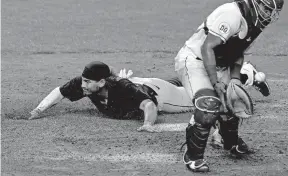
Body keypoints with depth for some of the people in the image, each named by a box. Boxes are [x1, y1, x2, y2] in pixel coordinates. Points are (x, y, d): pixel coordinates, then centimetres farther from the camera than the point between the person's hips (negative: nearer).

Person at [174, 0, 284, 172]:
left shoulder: (254, 23, 2)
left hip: (218, 66, 9)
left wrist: (235, 77, -1)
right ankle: (192, 156, -10)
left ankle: (231, 144, 41)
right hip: (194, 59, -9)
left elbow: (238, 53, 14)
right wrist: (216, 83, -30)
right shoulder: (233, 14, -27)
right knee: (209, 106, -24)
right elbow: (207, 48, -29)